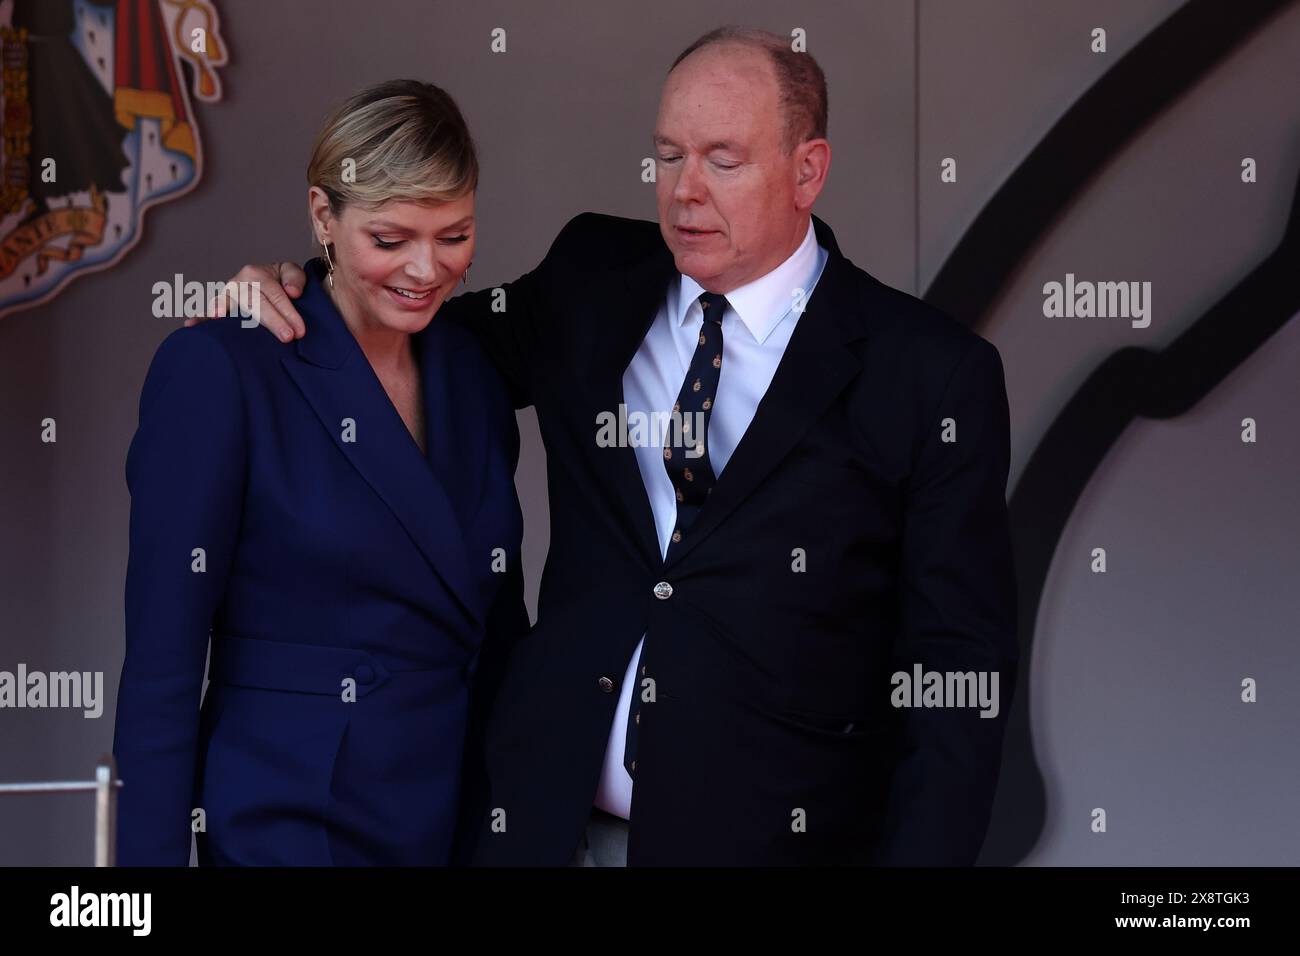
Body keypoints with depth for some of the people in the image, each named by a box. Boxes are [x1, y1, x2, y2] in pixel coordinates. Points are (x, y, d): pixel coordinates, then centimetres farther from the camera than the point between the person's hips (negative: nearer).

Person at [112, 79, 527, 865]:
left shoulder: (474, 369, 5)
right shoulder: (217, 372, -12)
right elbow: (162, 663, -13)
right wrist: (153, 853, -15)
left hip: (471, 820, 5)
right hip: (289, 825, -5)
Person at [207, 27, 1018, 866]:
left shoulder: (932, 372, -5)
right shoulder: (595, 282, 6)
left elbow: (962, 667, -6)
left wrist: (919, 854, -15)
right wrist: (286, 293, 5)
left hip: (772, 834, -3)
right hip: (551, 821, 3)